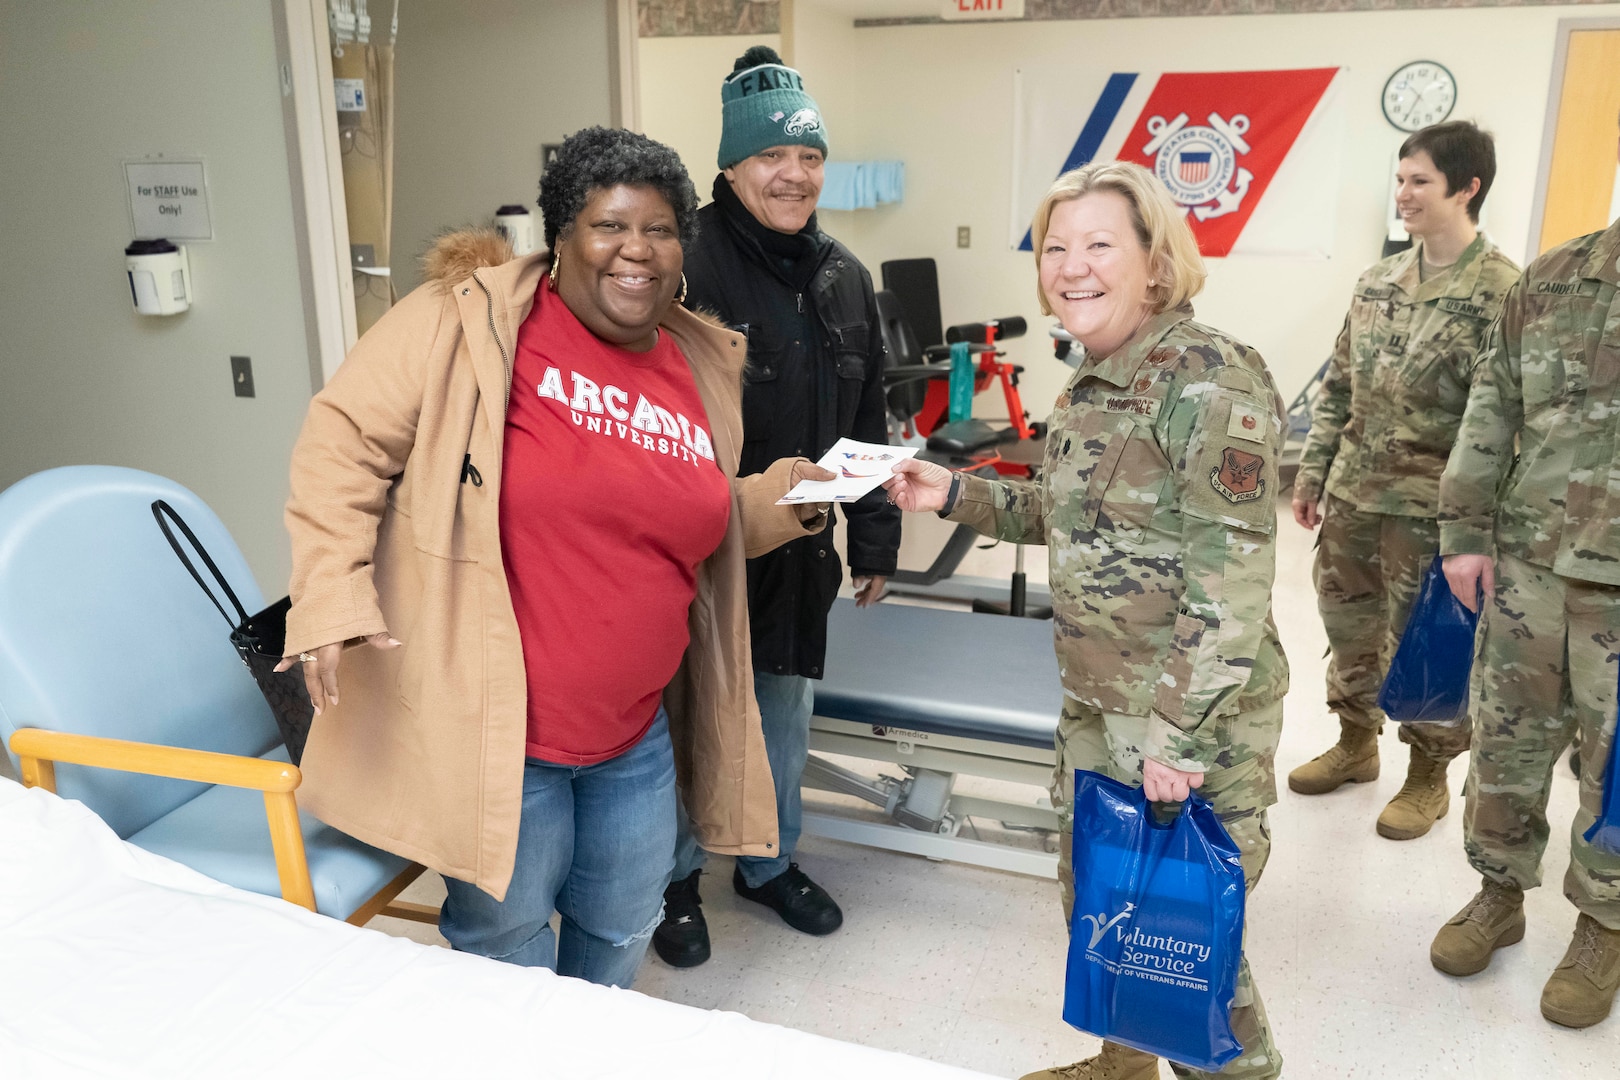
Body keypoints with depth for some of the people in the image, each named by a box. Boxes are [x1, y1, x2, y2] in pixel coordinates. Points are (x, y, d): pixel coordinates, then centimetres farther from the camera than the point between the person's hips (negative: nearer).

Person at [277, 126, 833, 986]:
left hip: (634, 734, 6)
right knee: (509, 944, 13)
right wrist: (333, 594, -20)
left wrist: (776, 500, 4)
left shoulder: (703, 366, 7)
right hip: (492, 727, -5)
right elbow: (348, 438, -11)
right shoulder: (470, 318, -11)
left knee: (619, 934, 23)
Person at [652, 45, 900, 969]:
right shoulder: (690, 268, -15)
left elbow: (869, 424, 13)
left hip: (802, 552, 6)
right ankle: (676, 877, 33)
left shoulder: (845, 278, 7)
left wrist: (875, 542, 13)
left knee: (787, 718, 19)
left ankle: (771, 863, 41)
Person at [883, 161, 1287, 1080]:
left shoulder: (1208, 377, -19)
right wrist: (956, 494, 8)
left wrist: (1179, 734, -22)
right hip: (1097, 708, 9)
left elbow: (1231, 575, -22)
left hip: (1196, 721, -9)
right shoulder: (1095, 383, 9)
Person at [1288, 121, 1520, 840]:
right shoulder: (1378, 280, 7)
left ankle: (1428, 776, 26)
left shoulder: (1501, 290, -12)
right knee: (1348, 624, 16)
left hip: (1428, 509, -6)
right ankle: (1355, 742, 37)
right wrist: (1311, 472, 12)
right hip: (1352, 494, 6)